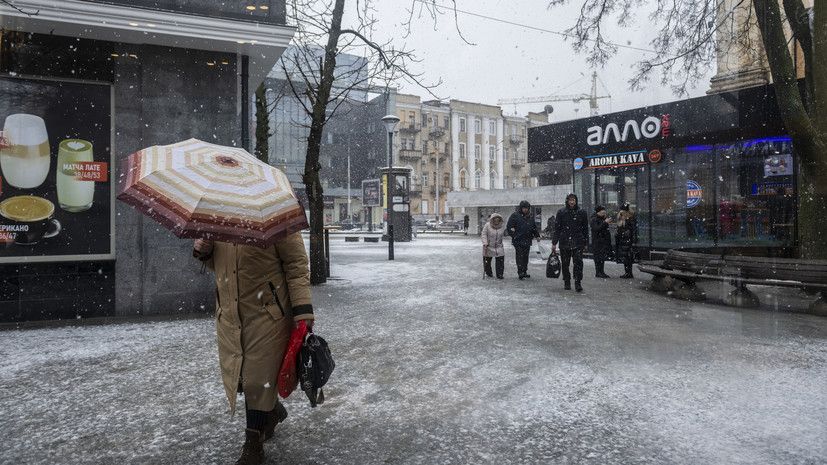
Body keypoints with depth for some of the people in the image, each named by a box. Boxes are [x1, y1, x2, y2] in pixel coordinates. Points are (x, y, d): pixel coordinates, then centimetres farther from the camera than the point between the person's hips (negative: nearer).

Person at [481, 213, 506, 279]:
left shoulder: (501, 227, 2)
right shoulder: (487, 225, -10)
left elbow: (504, 233, 19)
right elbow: (484, 234, -11)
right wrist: (485, 243, -19)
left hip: (499, 247, 2)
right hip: (488, 247, -2)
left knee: (500, 261, -7)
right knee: (487, 260, 10)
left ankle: (499, 274, 3)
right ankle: (488, 273, 31)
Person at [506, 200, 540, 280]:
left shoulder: (531, 216, 13)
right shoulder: (515, 215, -4)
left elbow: (534, 227, 24)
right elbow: (508, 226, -3)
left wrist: (537, 236, 19)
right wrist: (513, 234, -11)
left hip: (527, 240, 5)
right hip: (518, 240, -5)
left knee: (525, 257, 10)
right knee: (520, 257, -8)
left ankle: (524, 272, 18)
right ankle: (520, 273, -8)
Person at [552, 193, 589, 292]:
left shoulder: (581, 213, 6)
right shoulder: (561, 212, 3)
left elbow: (585, 229, 11)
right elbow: (556, 228, 3)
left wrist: (585, 242, 8)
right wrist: (554, 243, 1)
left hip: (578, 243, 0)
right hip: (564, 243, 0)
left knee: (578, 262, -9)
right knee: (565, 264, 7)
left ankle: (578, 283, -5)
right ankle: (566, 283, 20)